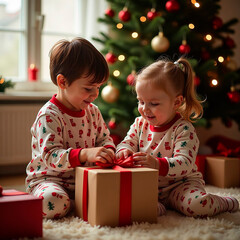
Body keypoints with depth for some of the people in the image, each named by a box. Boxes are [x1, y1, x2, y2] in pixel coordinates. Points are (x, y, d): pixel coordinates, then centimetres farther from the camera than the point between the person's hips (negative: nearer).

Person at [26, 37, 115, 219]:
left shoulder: (92, 111, 7)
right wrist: (85, 154, -40)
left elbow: (104, 137, 19)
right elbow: (50, 156, -25)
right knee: (54, 202, -38)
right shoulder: (49, 115, -17)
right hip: (49, 178, -6)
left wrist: (108, 150, -7)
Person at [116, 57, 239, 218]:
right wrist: (124, 150, -19)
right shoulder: (140, 123, 3)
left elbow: (185, 163, -26)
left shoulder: (183, 129, -16)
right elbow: (128, 142, 8)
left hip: (179, 184, -4)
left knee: (198, 205, -31)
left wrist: (158, 164, -45)